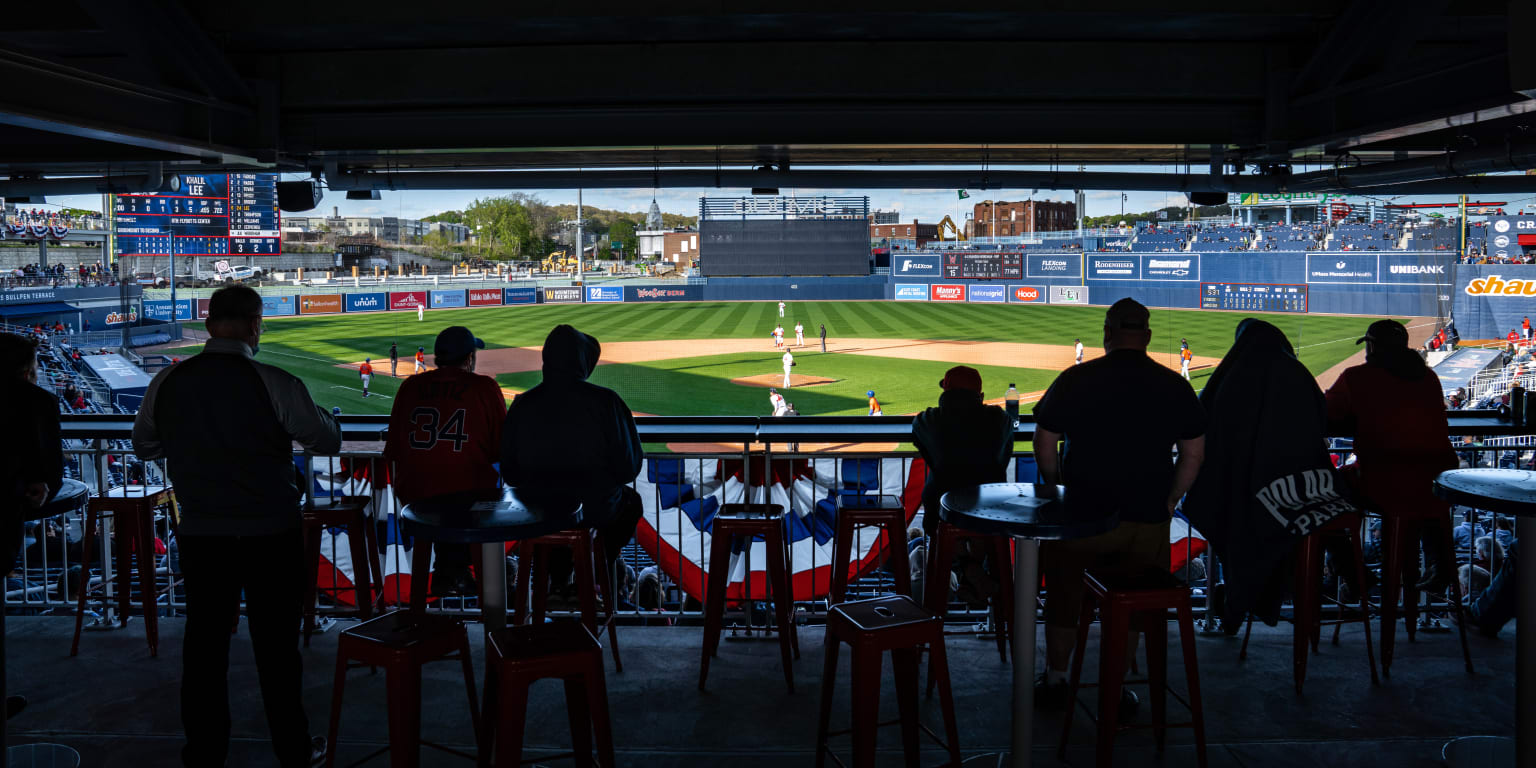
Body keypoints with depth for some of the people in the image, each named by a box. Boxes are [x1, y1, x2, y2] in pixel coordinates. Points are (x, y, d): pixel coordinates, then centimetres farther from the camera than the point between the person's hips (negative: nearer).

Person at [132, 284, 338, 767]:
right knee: (276, 646, 9)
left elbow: (144, 446, 13)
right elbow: (328, 442, -3)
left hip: (200, 535, 3)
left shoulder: (167, 383, -4)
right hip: (271, 536, -3)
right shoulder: (276, 384, -16)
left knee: (204, 643, 13)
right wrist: (324, 417, 18)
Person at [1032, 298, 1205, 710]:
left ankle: (1055, 681, 28)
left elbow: (1044, 446, -1)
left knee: (1063, 594, 18)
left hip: (1082, 516, -1)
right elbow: (1194, 454, 6)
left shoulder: (1074, 380, -6)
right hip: (1147, 522, 1)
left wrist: (1060, 490, 13)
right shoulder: (1175, 387, 0)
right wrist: (1169, 500, 15)